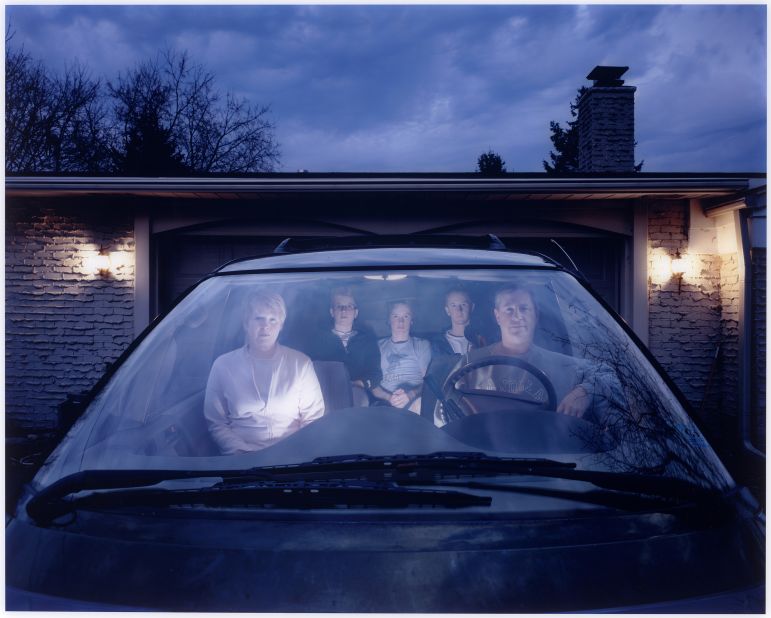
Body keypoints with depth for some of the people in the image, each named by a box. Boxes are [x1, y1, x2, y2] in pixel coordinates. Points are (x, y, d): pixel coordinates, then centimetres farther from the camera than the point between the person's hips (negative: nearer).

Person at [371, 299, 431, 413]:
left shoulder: (422, 344, 17)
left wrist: (410, 395, -17)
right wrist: (388, 397, -13)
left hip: (414, 402, 0)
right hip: (386, 405, 1)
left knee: (421, 403, -38)